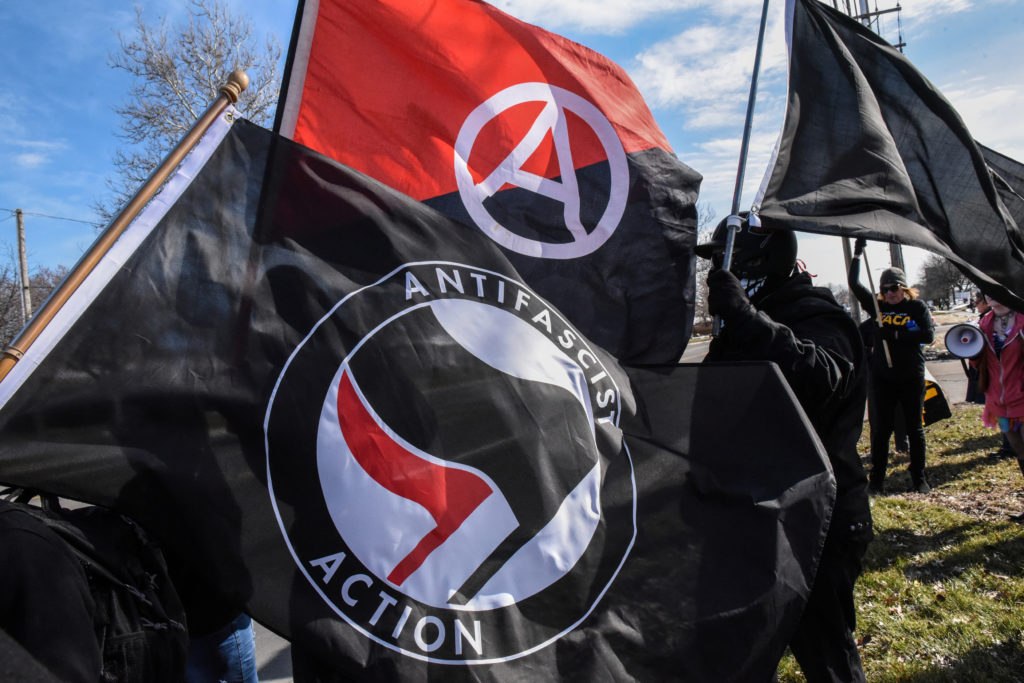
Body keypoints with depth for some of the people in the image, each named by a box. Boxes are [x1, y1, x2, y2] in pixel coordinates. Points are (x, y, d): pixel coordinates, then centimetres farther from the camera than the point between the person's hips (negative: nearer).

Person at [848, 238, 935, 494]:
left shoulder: (917, 307, -2)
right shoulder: (878, 306, 6)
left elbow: (928, 335, -14)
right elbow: (854, 284, 2)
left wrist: (895, 335, -22)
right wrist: (857, 254, -3)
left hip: (911, 377, -2)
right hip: (882, 377, 2)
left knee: (915, 428, 9)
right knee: (880, 429, 3)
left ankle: (920, 478, 19)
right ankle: (877, 480, 9)